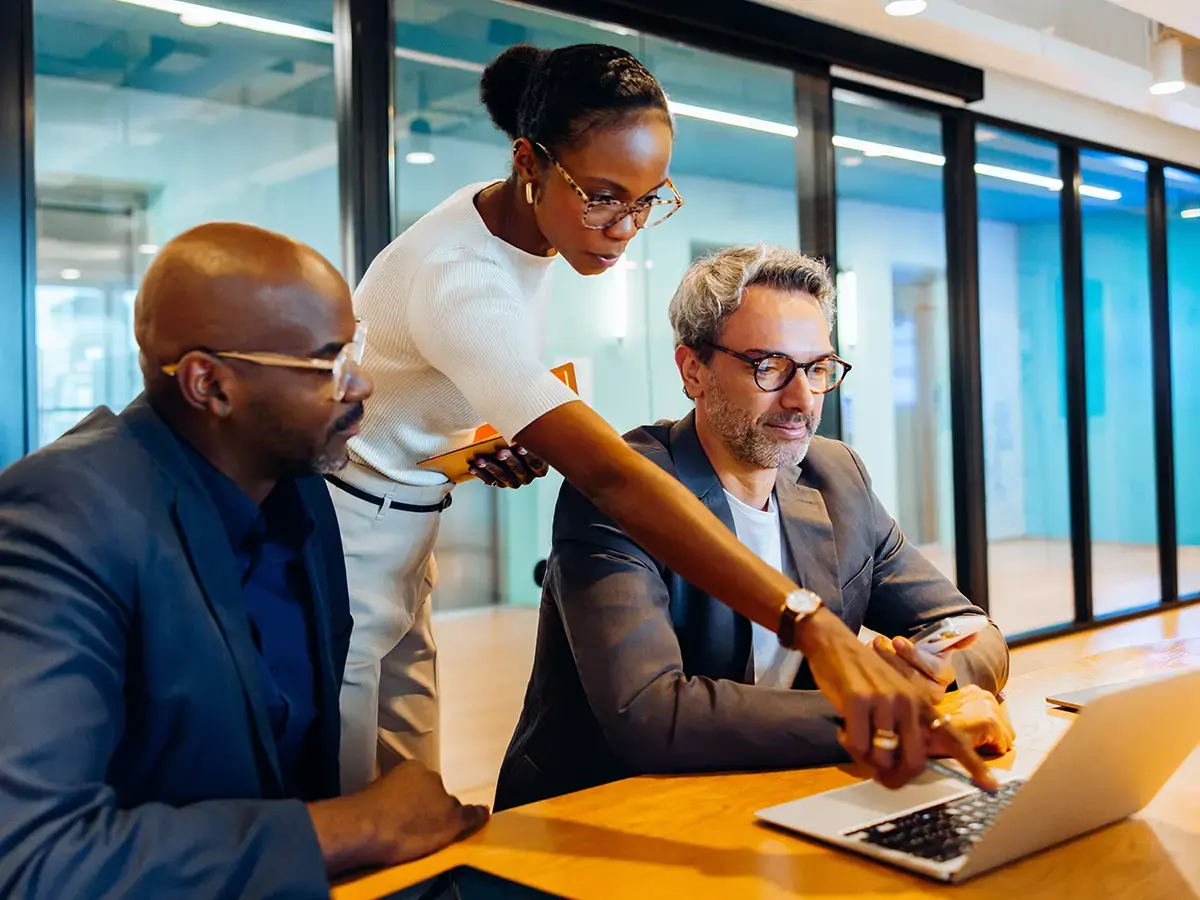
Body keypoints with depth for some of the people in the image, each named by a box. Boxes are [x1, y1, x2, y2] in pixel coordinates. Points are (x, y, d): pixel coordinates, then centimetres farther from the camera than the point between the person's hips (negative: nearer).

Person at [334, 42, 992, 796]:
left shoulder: (516, 220, -3)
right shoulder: (463, 281, -31)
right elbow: (612, 477, -42)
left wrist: (503, 440, -8)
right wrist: (813, 627, -49)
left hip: (403, 538, 8)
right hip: (348, 543, -8)